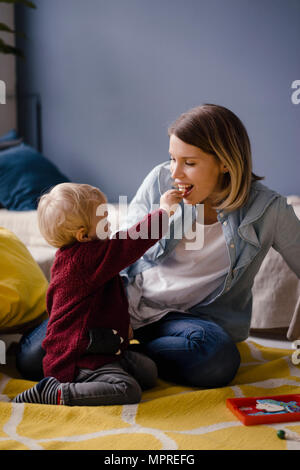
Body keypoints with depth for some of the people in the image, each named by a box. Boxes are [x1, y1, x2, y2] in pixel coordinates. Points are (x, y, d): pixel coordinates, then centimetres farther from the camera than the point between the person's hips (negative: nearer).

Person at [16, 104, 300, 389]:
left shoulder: (268, 209, -11)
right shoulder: (161, 179, -6)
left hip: (192, 316, -1)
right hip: (130, 298, 1)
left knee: (218, 360, -37)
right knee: (33, 355, -13)